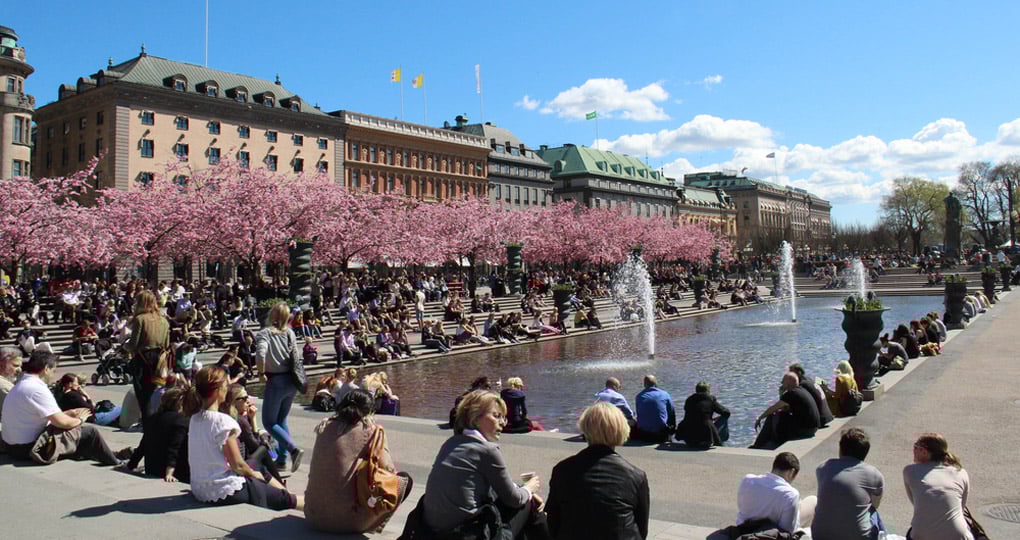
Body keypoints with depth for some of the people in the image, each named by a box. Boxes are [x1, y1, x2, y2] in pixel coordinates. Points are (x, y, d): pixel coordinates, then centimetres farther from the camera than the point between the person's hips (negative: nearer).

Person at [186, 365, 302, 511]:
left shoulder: (195, 418, 3)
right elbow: (237, 466, -18)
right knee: (285, 500, 6)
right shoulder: (223, 422, -22)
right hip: (223, 492, -9)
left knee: (264, 476, 26)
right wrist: (254, 474, 2)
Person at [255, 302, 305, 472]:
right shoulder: (289, 333, 3)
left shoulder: (264, 333, -10)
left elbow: (260, 354, -27)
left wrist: (261, 373, -13)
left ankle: (293, 449, -13)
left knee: (269, 422, 6)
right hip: (291, 381, 5)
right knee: (282, 419, 20)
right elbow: (296, 357, 1)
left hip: (276, 381, -5)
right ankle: (282, 459, 19)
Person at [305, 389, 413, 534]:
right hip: (346, 521, -6)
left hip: (313, 516, 6)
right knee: (404, 480, 8)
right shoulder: (370, 430, -7)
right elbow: (388, 469, -3)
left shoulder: (325, 426, 6)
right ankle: (371, 525, 7)